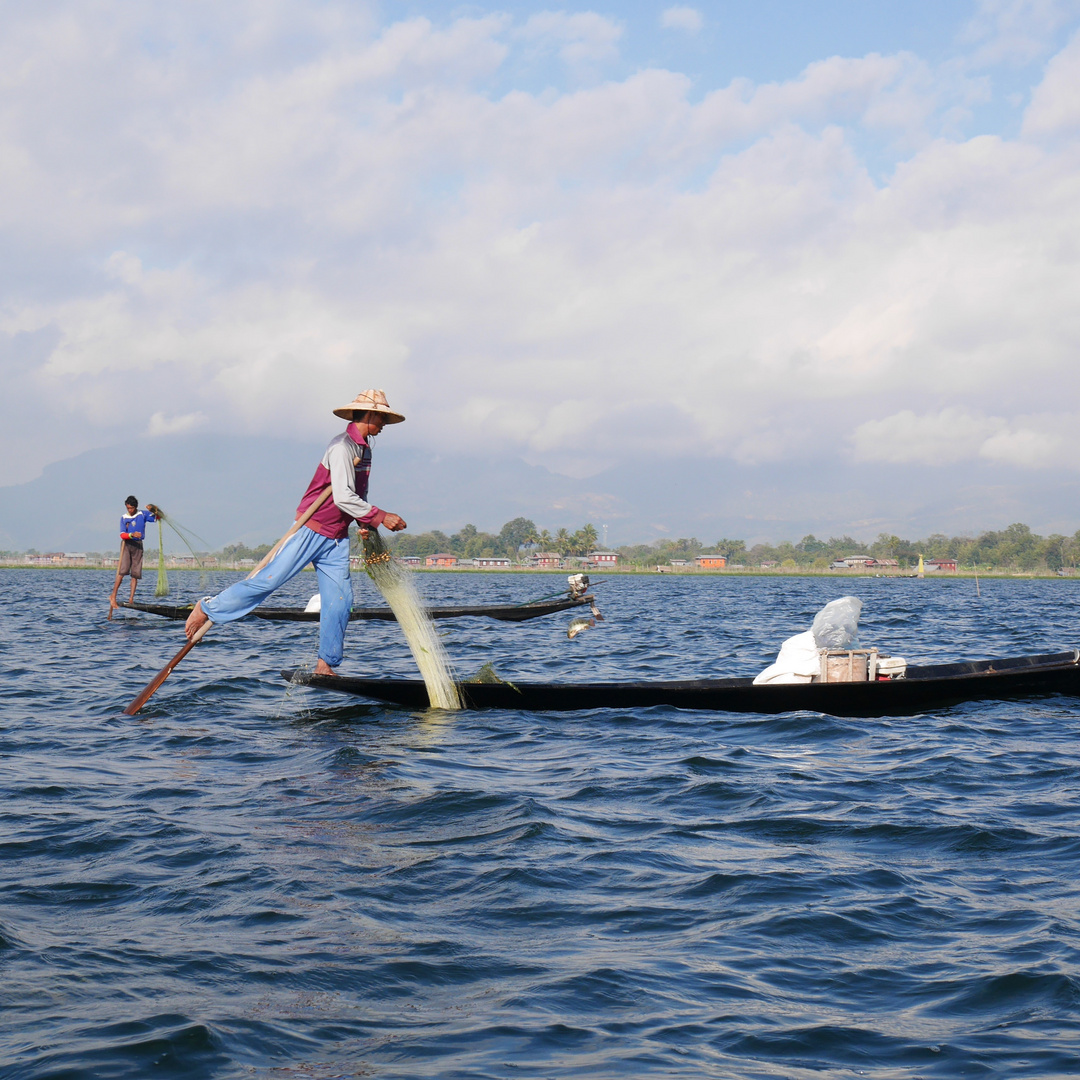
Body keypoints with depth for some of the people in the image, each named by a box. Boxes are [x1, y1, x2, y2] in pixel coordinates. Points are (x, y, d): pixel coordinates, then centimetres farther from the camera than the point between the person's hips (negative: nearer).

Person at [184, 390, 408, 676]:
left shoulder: (365, 450, 13)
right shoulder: (342, 446, -16)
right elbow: (343, 497, -24)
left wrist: (363, 523, 3)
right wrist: (381, 517, -21)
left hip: (337, 538, 8)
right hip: (312, 530, -8)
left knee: (340, 601, 0)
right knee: (268, 579, -9)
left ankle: (325, 665, 4)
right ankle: (206, 608, 5)